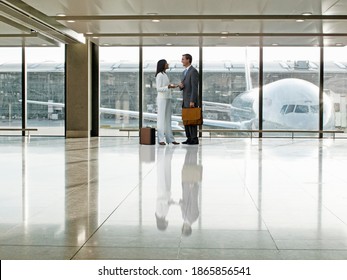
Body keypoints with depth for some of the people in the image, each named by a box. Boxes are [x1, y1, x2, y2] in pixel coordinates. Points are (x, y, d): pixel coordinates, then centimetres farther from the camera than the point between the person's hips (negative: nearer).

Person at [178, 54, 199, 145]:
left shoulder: (193, 71, -13)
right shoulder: (184, 72, 17)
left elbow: (195, 87, -18)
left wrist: (192, 101, -23)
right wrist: (180, 86, -4)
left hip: (191, 100, -9)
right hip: (185, 100, 9)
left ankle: (194, 139, -2)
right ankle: (189, 138, 14)